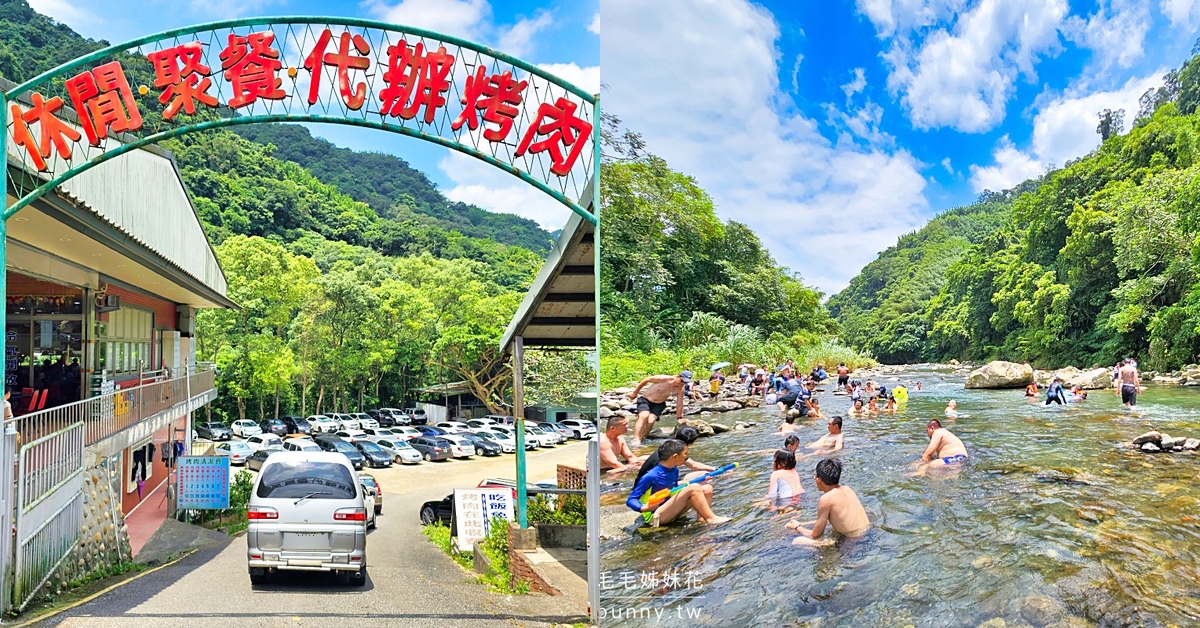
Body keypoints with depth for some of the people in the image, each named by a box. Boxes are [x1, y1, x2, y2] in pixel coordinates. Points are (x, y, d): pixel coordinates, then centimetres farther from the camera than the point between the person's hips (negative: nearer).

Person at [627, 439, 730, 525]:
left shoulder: (674, 471, 5)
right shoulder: (651, 476, -20)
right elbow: (630, 500, -19)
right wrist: (645, 508, -38)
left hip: (671, 512, 9)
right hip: (657, 517, -9)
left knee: (707, 488, 0)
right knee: (693, 489, -23)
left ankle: (702, 519, -11)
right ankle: (711, 518, -13)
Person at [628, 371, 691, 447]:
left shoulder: (681, 390, -12)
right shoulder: (664, 379, -24)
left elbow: (679, 405, 2)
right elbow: (646, 380, -12)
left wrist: (679, 419, 10)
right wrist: (635, 392, -3)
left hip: (659, 405, 4)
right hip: (645, 400, -4)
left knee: (651, 421, -23)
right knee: (644, 416, -31)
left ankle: (641, 438, -8)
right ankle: (636, 440, -33)